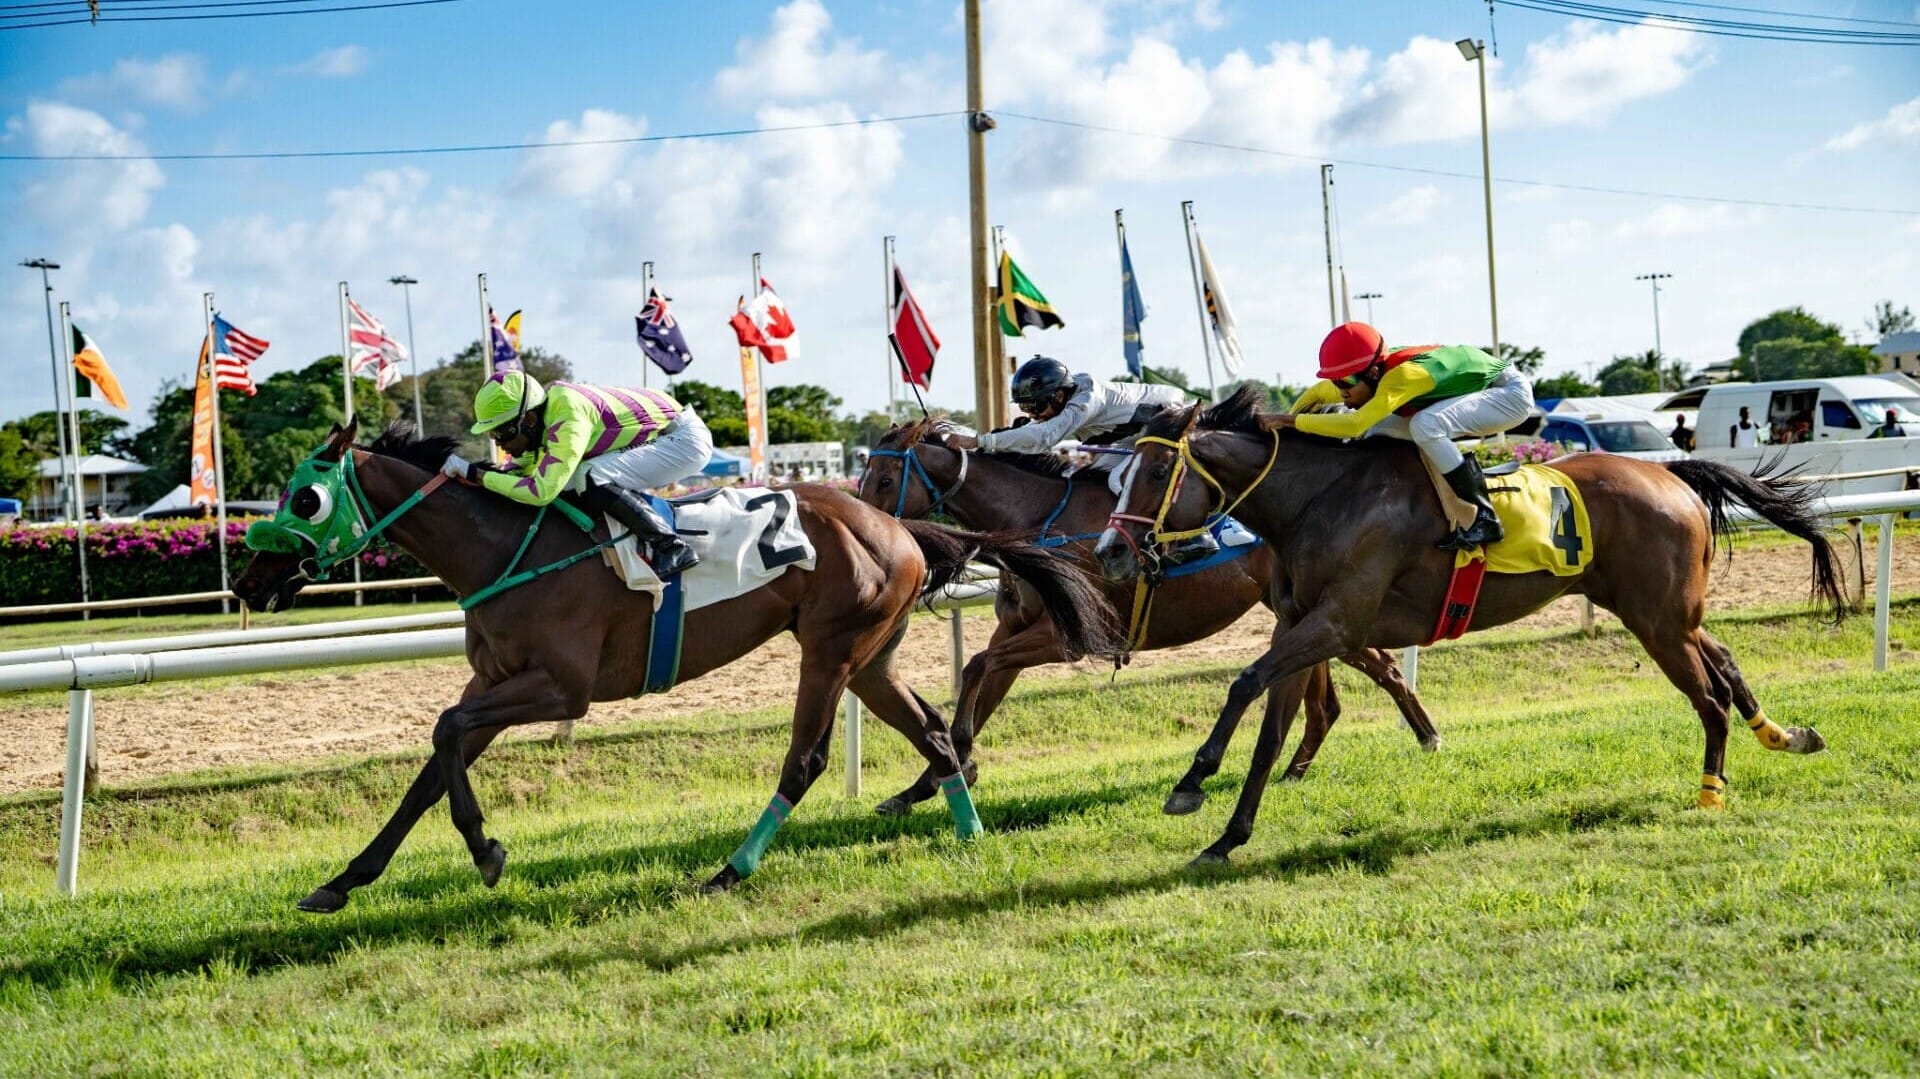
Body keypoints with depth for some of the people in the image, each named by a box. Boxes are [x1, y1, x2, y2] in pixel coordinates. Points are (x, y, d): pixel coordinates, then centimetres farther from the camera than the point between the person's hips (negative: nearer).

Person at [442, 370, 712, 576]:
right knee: (568, 482, 4)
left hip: (685, 440, -10)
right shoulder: (542, 416, -2)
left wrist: (474, 474, -26)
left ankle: (669, 547, -18)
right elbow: (525, 468, 12)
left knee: (591, 479, -25)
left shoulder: (568, 417, -29)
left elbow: (541, 491, -32)